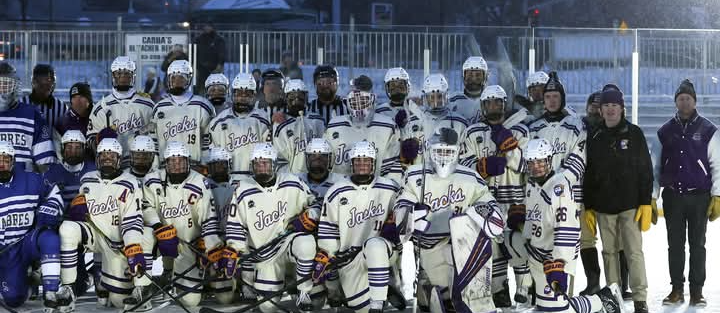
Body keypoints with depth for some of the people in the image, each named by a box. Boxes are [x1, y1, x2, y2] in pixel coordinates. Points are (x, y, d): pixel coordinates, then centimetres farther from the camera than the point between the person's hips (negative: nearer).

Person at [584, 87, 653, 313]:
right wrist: (587, 207, 7)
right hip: (603, 206, 3)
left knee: (634, 251, -6)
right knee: (609, 252, 8)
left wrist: (646, 203, -7)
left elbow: (646, 170, -1)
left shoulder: (634, 134, 1)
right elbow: (588, 175, 12)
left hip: (630, 204, -3)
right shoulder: (595, 139, 9)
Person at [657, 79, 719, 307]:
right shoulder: (665, 131, 6)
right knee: (675, 245, 6)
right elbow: (656, 166, 9)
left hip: (699, 196, -2)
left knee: (697, 245, 3)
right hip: (672, 196, 2)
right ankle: (677, 290, 13)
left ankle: (696, 291, 9)